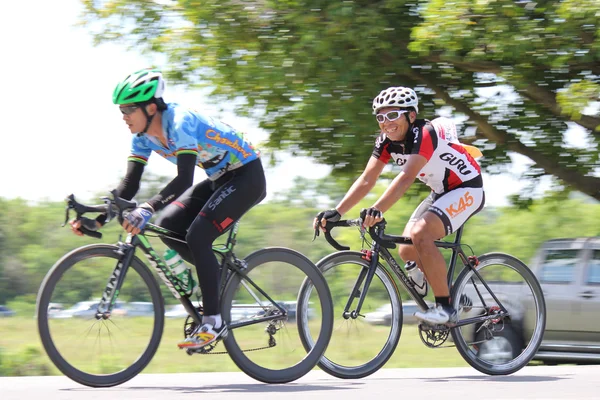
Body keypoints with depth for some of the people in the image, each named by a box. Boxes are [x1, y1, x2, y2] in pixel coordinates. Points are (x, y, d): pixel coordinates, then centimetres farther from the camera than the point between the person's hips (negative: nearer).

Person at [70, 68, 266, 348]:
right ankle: (218, 275, 11)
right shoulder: (143, 136, -4)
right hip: (219, 180, 9)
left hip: (247, 175, -8)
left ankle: (213, 322, -17)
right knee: (167, 226, -7)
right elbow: (130, 185, -5)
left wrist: (147, 209, -50)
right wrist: (98, 220, -16)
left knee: (197, 235, -23)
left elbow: (184, 179, -38)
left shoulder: (180, 122, -28)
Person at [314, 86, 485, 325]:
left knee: (420, 234, -28)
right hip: (441, 192, 9)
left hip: (467, 189, -9)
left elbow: (407, 177, -42)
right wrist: (336, 212, -23)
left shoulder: (425, 134, -28)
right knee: (407, 251, 0)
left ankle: (445, 307, -21)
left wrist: (377, 210, -54)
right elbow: (367, 180, -11)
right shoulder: (387, 141, -5)